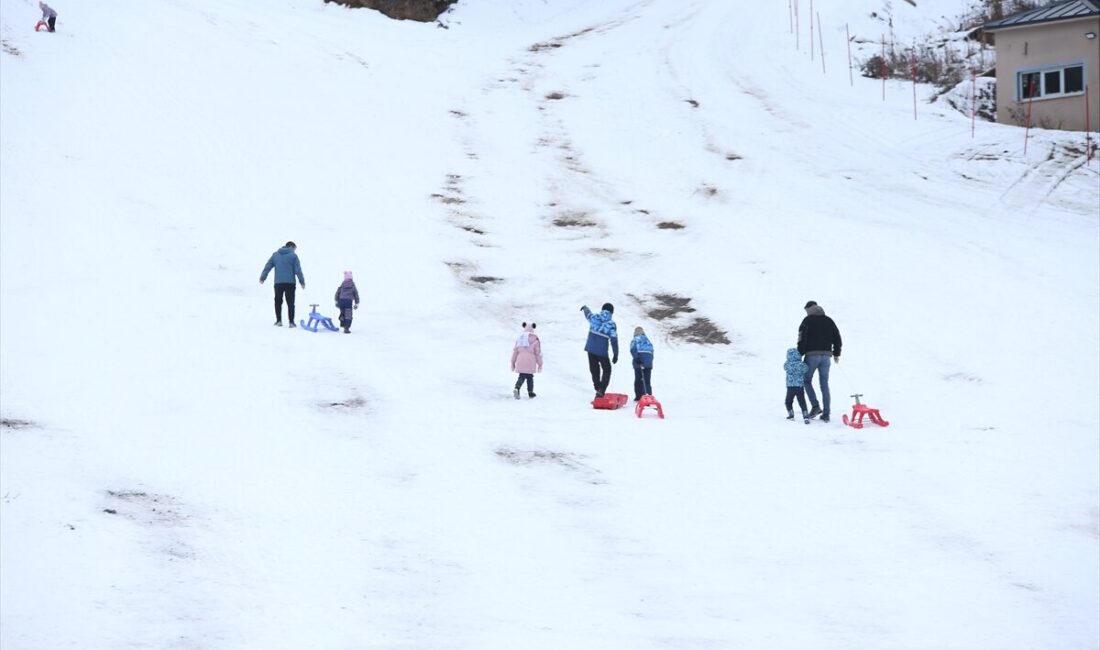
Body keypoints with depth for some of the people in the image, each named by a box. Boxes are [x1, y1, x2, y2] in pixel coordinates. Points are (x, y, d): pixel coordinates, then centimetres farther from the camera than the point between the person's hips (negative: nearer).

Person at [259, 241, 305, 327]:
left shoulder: (275, 255, 9)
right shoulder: (293, 256, -1)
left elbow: (267, 267, 9)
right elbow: (298, 270, -4)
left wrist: (262, 278, 15)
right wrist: (302, 282, 1)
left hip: (278, 283, 2)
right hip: (290, 283, -2)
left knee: (278, 302, 14)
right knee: (290, 303, 2)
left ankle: (279, 320, 11)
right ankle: (291, 322, -3)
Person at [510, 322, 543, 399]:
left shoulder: (519, 338, 9)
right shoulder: (534, 340, -2)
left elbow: (515, 351, 10)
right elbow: (538, 352, -1)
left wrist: (513, 363, 17)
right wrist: (540, 364, 7)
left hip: (520, 360, 3)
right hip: (530, 361, -3)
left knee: (522, 377, 8)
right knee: (530, 377, 9)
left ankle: (516, 388, -18)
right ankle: (530, 393, 16)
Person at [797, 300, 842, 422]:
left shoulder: (808, 320, -2)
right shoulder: (829, 321, 12)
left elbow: (802, 338, -10)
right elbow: (837, 338, 15)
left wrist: (799, 354, -6)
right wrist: (836, 354, 24)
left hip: (812, 355, -4)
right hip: (826, 355, 4)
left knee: (807, 381, 11)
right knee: (825, 384, 7)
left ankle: (815, 406, -6)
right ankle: (826, 414, 4)